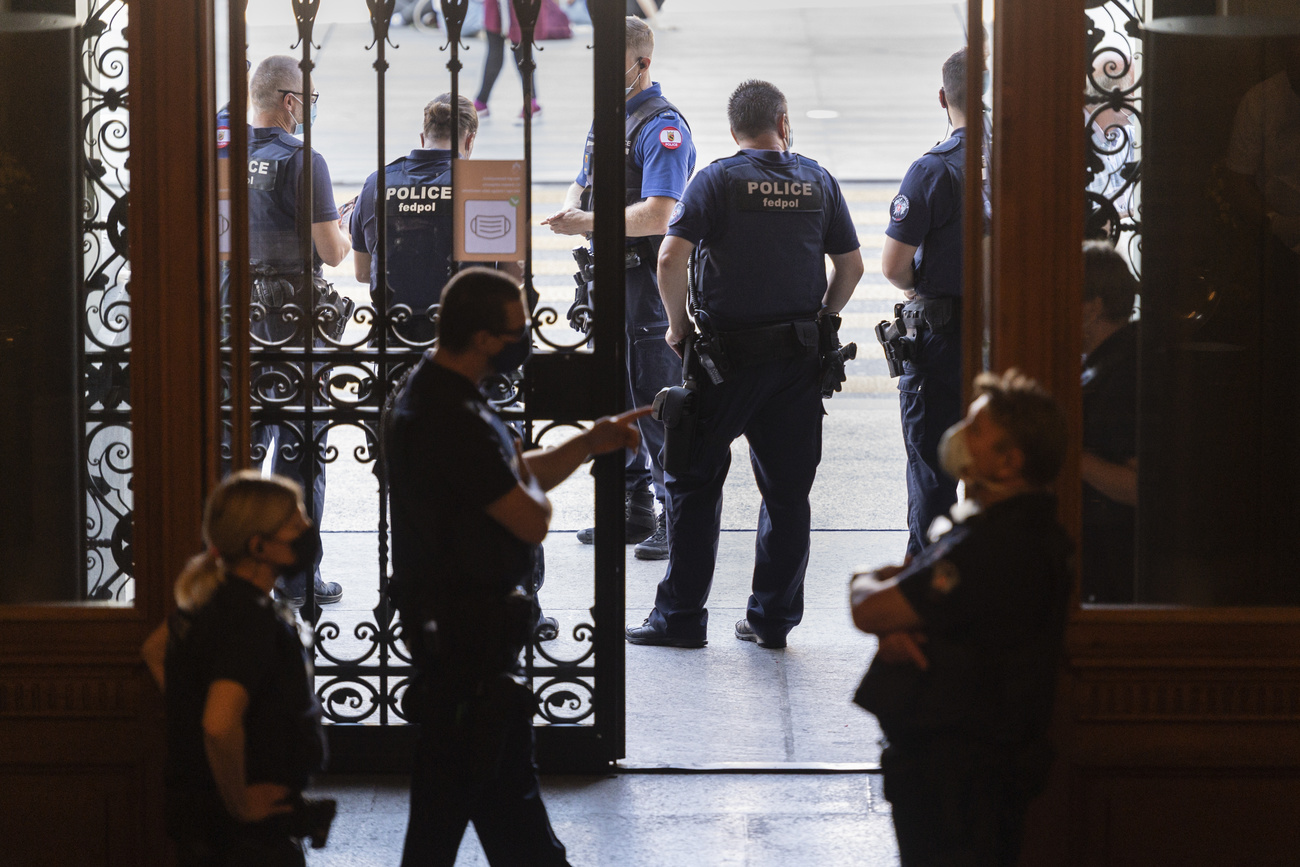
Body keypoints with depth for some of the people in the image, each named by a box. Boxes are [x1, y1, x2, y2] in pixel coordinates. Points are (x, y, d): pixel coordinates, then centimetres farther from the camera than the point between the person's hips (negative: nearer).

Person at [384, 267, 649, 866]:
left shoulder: (435, 395, 10)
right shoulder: (451, 421, -26)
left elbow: (518, 477, 21)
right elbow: (531, 519, -24)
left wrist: (588, 444, 10)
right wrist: (531, 481, -2)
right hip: (466, 634, -11)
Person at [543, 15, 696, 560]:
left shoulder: (662, 126, -14)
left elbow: (657, 214, -23)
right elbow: (582, 186, 19)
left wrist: (589, 224, -23)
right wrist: (570, 211, -4)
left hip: (650, 280, -9)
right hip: (608, 274, 9)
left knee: (658, 403, -5)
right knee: (616, 398, 14)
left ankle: (675, 520, 1)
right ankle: (634, 513, 23)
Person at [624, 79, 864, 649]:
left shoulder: (717, 180, -6)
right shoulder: (819, 182, 5)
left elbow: (671, 259, -15)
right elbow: (851, 266, 10)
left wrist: (678, 325, -3)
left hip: (729, 356, -3)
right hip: (799, 357, 3)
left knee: (695, 484, 6)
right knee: (788, 490, 9)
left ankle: (681, 616, 7)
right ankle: (773, 618, 12)